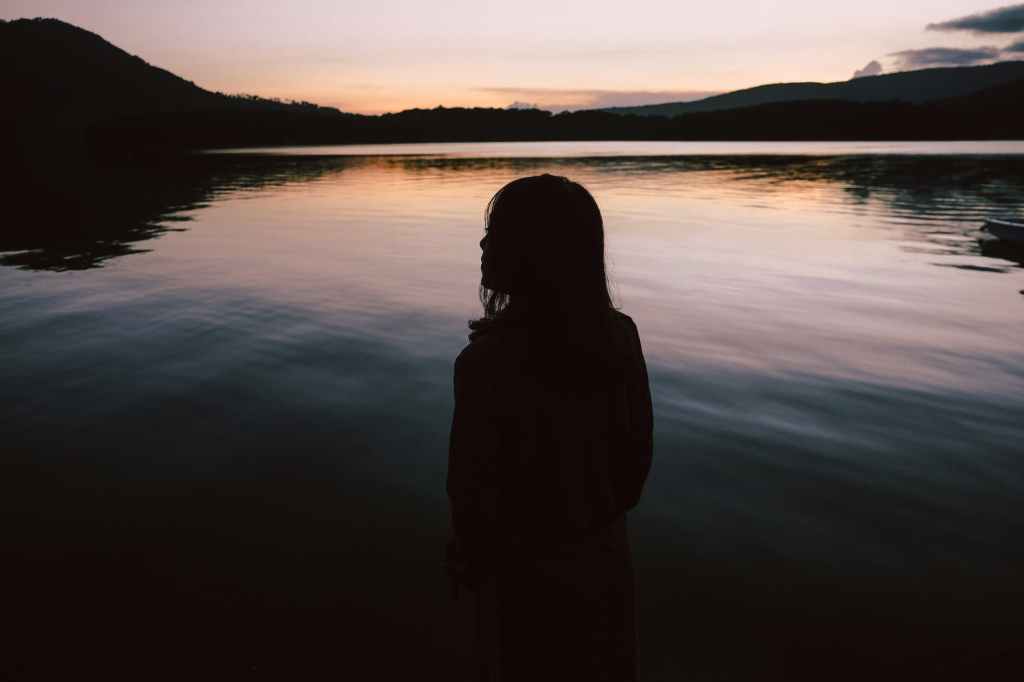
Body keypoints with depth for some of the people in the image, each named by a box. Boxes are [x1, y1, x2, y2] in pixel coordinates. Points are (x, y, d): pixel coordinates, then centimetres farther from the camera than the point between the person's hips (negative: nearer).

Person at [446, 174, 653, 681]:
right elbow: (638, 445, -2)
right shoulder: (620, 335, -14)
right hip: (603, 557, 5)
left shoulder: (489, 362, -30)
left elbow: (475, 486, -21)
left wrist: (466, 566, -2)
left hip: (522, 568, -4)